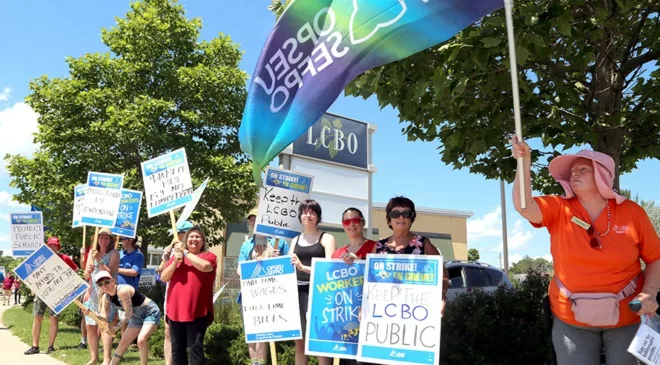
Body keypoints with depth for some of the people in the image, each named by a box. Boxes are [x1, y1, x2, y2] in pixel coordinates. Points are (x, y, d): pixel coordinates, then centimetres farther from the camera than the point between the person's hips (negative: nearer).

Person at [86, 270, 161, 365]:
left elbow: (129, 314, -23)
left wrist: (117, 327, -13)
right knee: (123, 342, 13)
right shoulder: (106, 296, -3)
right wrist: (91, 313, -13)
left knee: (141, 340, -25)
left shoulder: (122, 291, -29)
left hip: (150, 312, -9)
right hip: (138, 316, 9)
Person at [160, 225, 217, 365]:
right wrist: (175, 261, -9)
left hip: (197, 311, -4)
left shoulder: (209, 256, 4)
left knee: (195, 348, -6)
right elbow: (164, 278, 7)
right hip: (175, 310, 5)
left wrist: (185, 252, -9)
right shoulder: (176, 255, 16)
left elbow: (204, 266, -20)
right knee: (177, 349, 12)